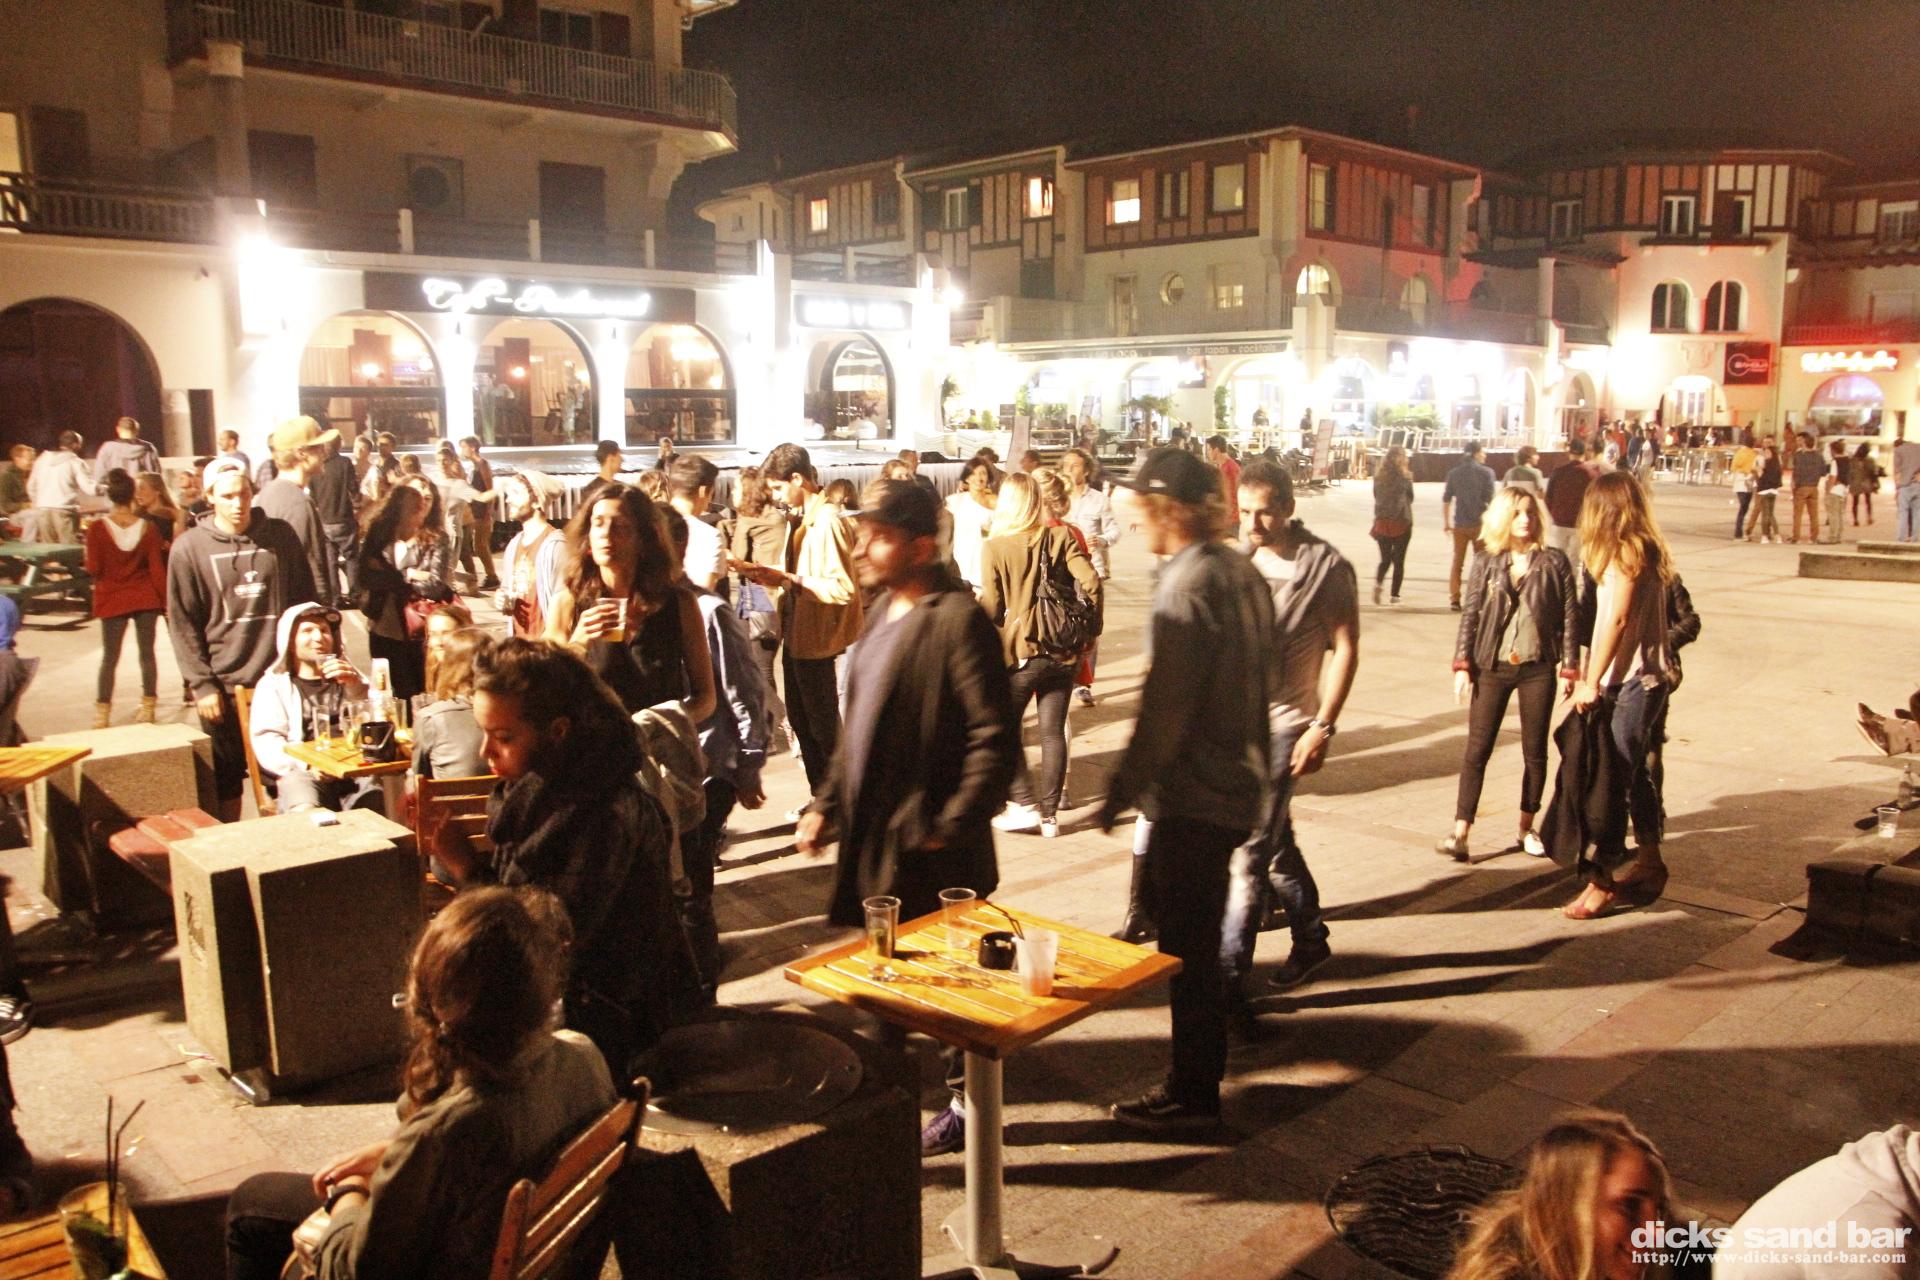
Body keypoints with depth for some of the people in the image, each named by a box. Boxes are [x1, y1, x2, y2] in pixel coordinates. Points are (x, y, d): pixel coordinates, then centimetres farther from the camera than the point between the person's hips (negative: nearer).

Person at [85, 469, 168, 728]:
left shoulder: (97, 528, -11)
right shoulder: (148, 527, -8)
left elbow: (93, 570, -10)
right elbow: (157, 569, -7)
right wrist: (166, 599, 0)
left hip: (112, 600, 0)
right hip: (146, 598, 0)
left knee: (109, 658, 8)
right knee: (147, 653, 9)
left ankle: (102, 713, 8)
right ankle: (147, 708, 12)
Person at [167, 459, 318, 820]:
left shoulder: (280, 536, 5)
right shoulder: (189, 547, 0)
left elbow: (305, 602, 10)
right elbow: (182, 624, -1)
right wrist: (201, 684, -7)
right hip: (224, 685, -1)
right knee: (225, 780, 8)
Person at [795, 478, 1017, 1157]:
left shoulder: (958, 619, -18)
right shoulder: (884, 611, 10)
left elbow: (996, 740, -20)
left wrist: (948, 828, -18)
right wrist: (827, 802, 13)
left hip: (929, 847, -8)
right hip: (875, 834, 9)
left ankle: (967, 1107, 25)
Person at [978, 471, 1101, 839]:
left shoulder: (994, 547, -8)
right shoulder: (1063, 536, -1)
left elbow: (991, 608, -9)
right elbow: (1090, 582, -10)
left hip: (1018, 651, -3)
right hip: (1062, 652, 3)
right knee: (1053, 732, 9)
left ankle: (1025, 804, 7)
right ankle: (1050, 813, 12)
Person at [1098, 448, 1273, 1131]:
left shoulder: (1186, 585, -21)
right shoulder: (1240, 569, 8)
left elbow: (1165, 708, -22)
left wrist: (1124, 789, -14)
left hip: (1194, 792, -10)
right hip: (1236, 778, 10)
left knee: (1187, 943, 3)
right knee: (1157, 897, 22)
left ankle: (1192, 1093, 17)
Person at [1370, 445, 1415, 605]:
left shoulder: (1379, 476, 1)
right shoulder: (1404, 477, -11)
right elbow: (1410, 497, 1)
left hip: (1382, 521, 3)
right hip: (1402, 522, -3)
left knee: (1385, 559, 13)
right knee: (1399, 560, 7)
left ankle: (1378, 582, -13)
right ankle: (1395, 595, 7)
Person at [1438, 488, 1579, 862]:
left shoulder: (1554, 563, 0)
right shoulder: (1486, 564, 2)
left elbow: (1570, 616, 1)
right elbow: (1469, 616, 3)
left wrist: (1569, 667, -2)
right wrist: (1462, 664, -4)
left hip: (1538, 668, 0)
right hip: (1492, 667, 0)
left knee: (1535, 752, 9)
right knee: (1477, 750, -3)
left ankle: (1527, 828, 24)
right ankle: (1460, 832, -3)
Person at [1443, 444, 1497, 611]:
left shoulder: (1454, 473, 4)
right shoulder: (1486, 472, -7)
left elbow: (1446, 500, 5)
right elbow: (1490, 500, -9)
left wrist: (1446, 522, 13)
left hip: (1459, 524, 3)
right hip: (1479, 523, -3)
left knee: (1457, 562, 9)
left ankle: (1454, 599, 4)